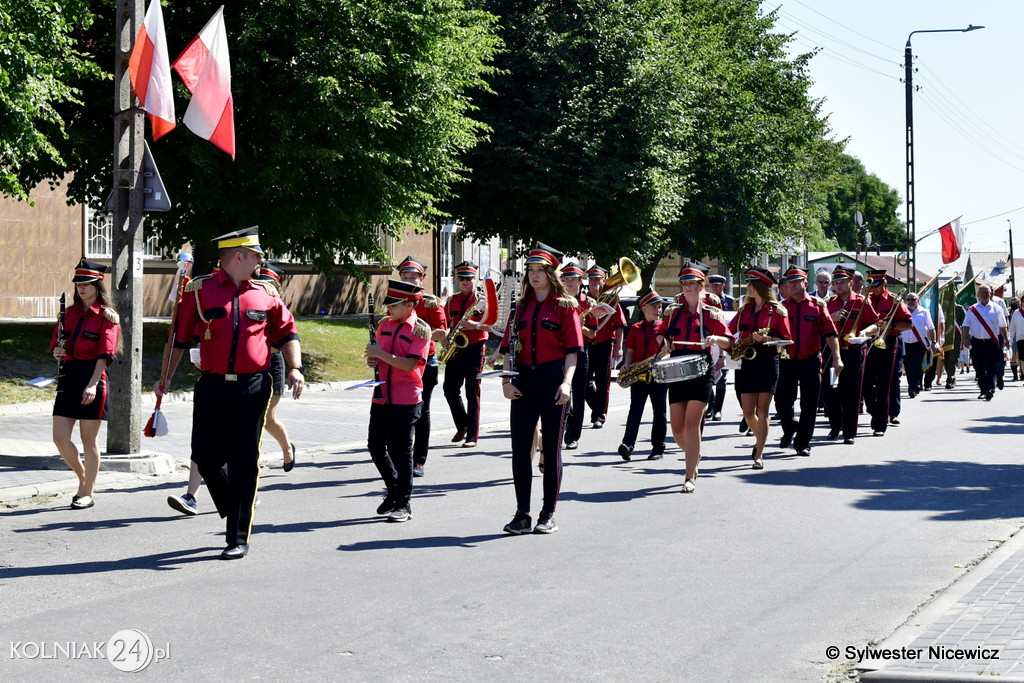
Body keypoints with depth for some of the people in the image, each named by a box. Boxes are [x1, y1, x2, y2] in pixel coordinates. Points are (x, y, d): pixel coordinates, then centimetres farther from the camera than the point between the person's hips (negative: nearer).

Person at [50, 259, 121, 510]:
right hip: (68, 378, 5)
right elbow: (55, 344, 18)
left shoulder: (107, 317, -3)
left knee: (88, 439, 1)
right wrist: (56, 351, -7)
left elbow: (104, 355, -11)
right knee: (60, 438, 1)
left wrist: (92, 384, -21)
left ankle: (87, 493, 10)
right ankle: (83, 478, 23)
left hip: (92, 379, -5)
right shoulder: (69, 313, 14)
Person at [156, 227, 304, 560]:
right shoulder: (199, 290, 2)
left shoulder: (266, 293, 8)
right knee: (206, 457, 1)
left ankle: (238, 538, 6)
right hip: (212, 386, 0)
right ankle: (233, 509, 30)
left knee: (244, 462, -1)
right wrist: (166, 379, 8)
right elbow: (180, 337, 8)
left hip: (253, 388, 0)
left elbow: (287, 331, 16)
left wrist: (295, 367, 1)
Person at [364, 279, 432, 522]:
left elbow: (410, 365, -19)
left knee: (401, 452, -2)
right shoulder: (385, 325, 10)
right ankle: (394, 490, 27)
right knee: (375, 446, 7)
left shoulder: (420, 330, -10)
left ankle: (404, 504, 7)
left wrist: (381, 354, -21)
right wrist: (372, 360, 1)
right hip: (381, 397, 6)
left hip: (406, 401, -6)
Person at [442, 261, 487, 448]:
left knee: (472, 393, -4)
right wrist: (443, 338, -1)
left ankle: (472, 435, -2)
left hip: (474, 349, -4)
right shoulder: (451, 301, 13)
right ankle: (462, 426, 19)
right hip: (454, 349, 4)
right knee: (450, 389, 0)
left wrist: (475, 325, -25)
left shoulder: (482, 299, 1)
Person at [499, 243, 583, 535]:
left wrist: (566, 382, -17)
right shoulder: (522, 306, 12)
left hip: (553, 379, -4)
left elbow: (572, 349, -5)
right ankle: (522, 514, 4)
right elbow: (509, 346, 10)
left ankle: (548, 515, 10)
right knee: (520, 447, -1)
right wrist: (507, 380, -2)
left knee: (551, 448, 2)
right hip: (524, 380, 4)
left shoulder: (565, 306, 0)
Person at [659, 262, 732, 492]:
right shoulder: (673, 312, 11)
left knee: (692, 423, -12)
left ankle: (690, 477, -8)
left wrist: (716, 338, -19)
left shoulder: (712, 313, 2)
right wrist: (663, 340, -4)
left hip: (701, 371, -4)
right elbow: (663, 336, 19)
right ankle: (694, 457, 35)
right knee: (677, 428, 4)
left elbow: (728, 342, 2)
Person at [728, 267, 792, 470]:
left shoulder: (777, 310, -2)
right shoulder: (745, 309, 13)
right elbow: (728, 331, 14)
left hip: (768, 362, -4)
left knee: (762, 410, -5)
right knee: (748, 412, 2)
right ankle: (760, 438, 30)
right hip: (747, 362, 4)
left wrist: (766, 339, -19)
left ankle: (759, 455, 0)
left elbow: (786, 339, -4)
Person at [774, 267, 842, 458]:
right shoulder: (782, 307, 5)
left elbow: (830, 333, -1)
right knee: (782, 402, 1)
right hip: (787, 362, 1)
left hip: (810, 362, -1)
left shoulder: (818, 305, 1)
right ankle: (789, 429, 31)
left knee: (809, 406, 1)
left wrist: (836, 358, -8)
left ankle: (802, 443, 13)